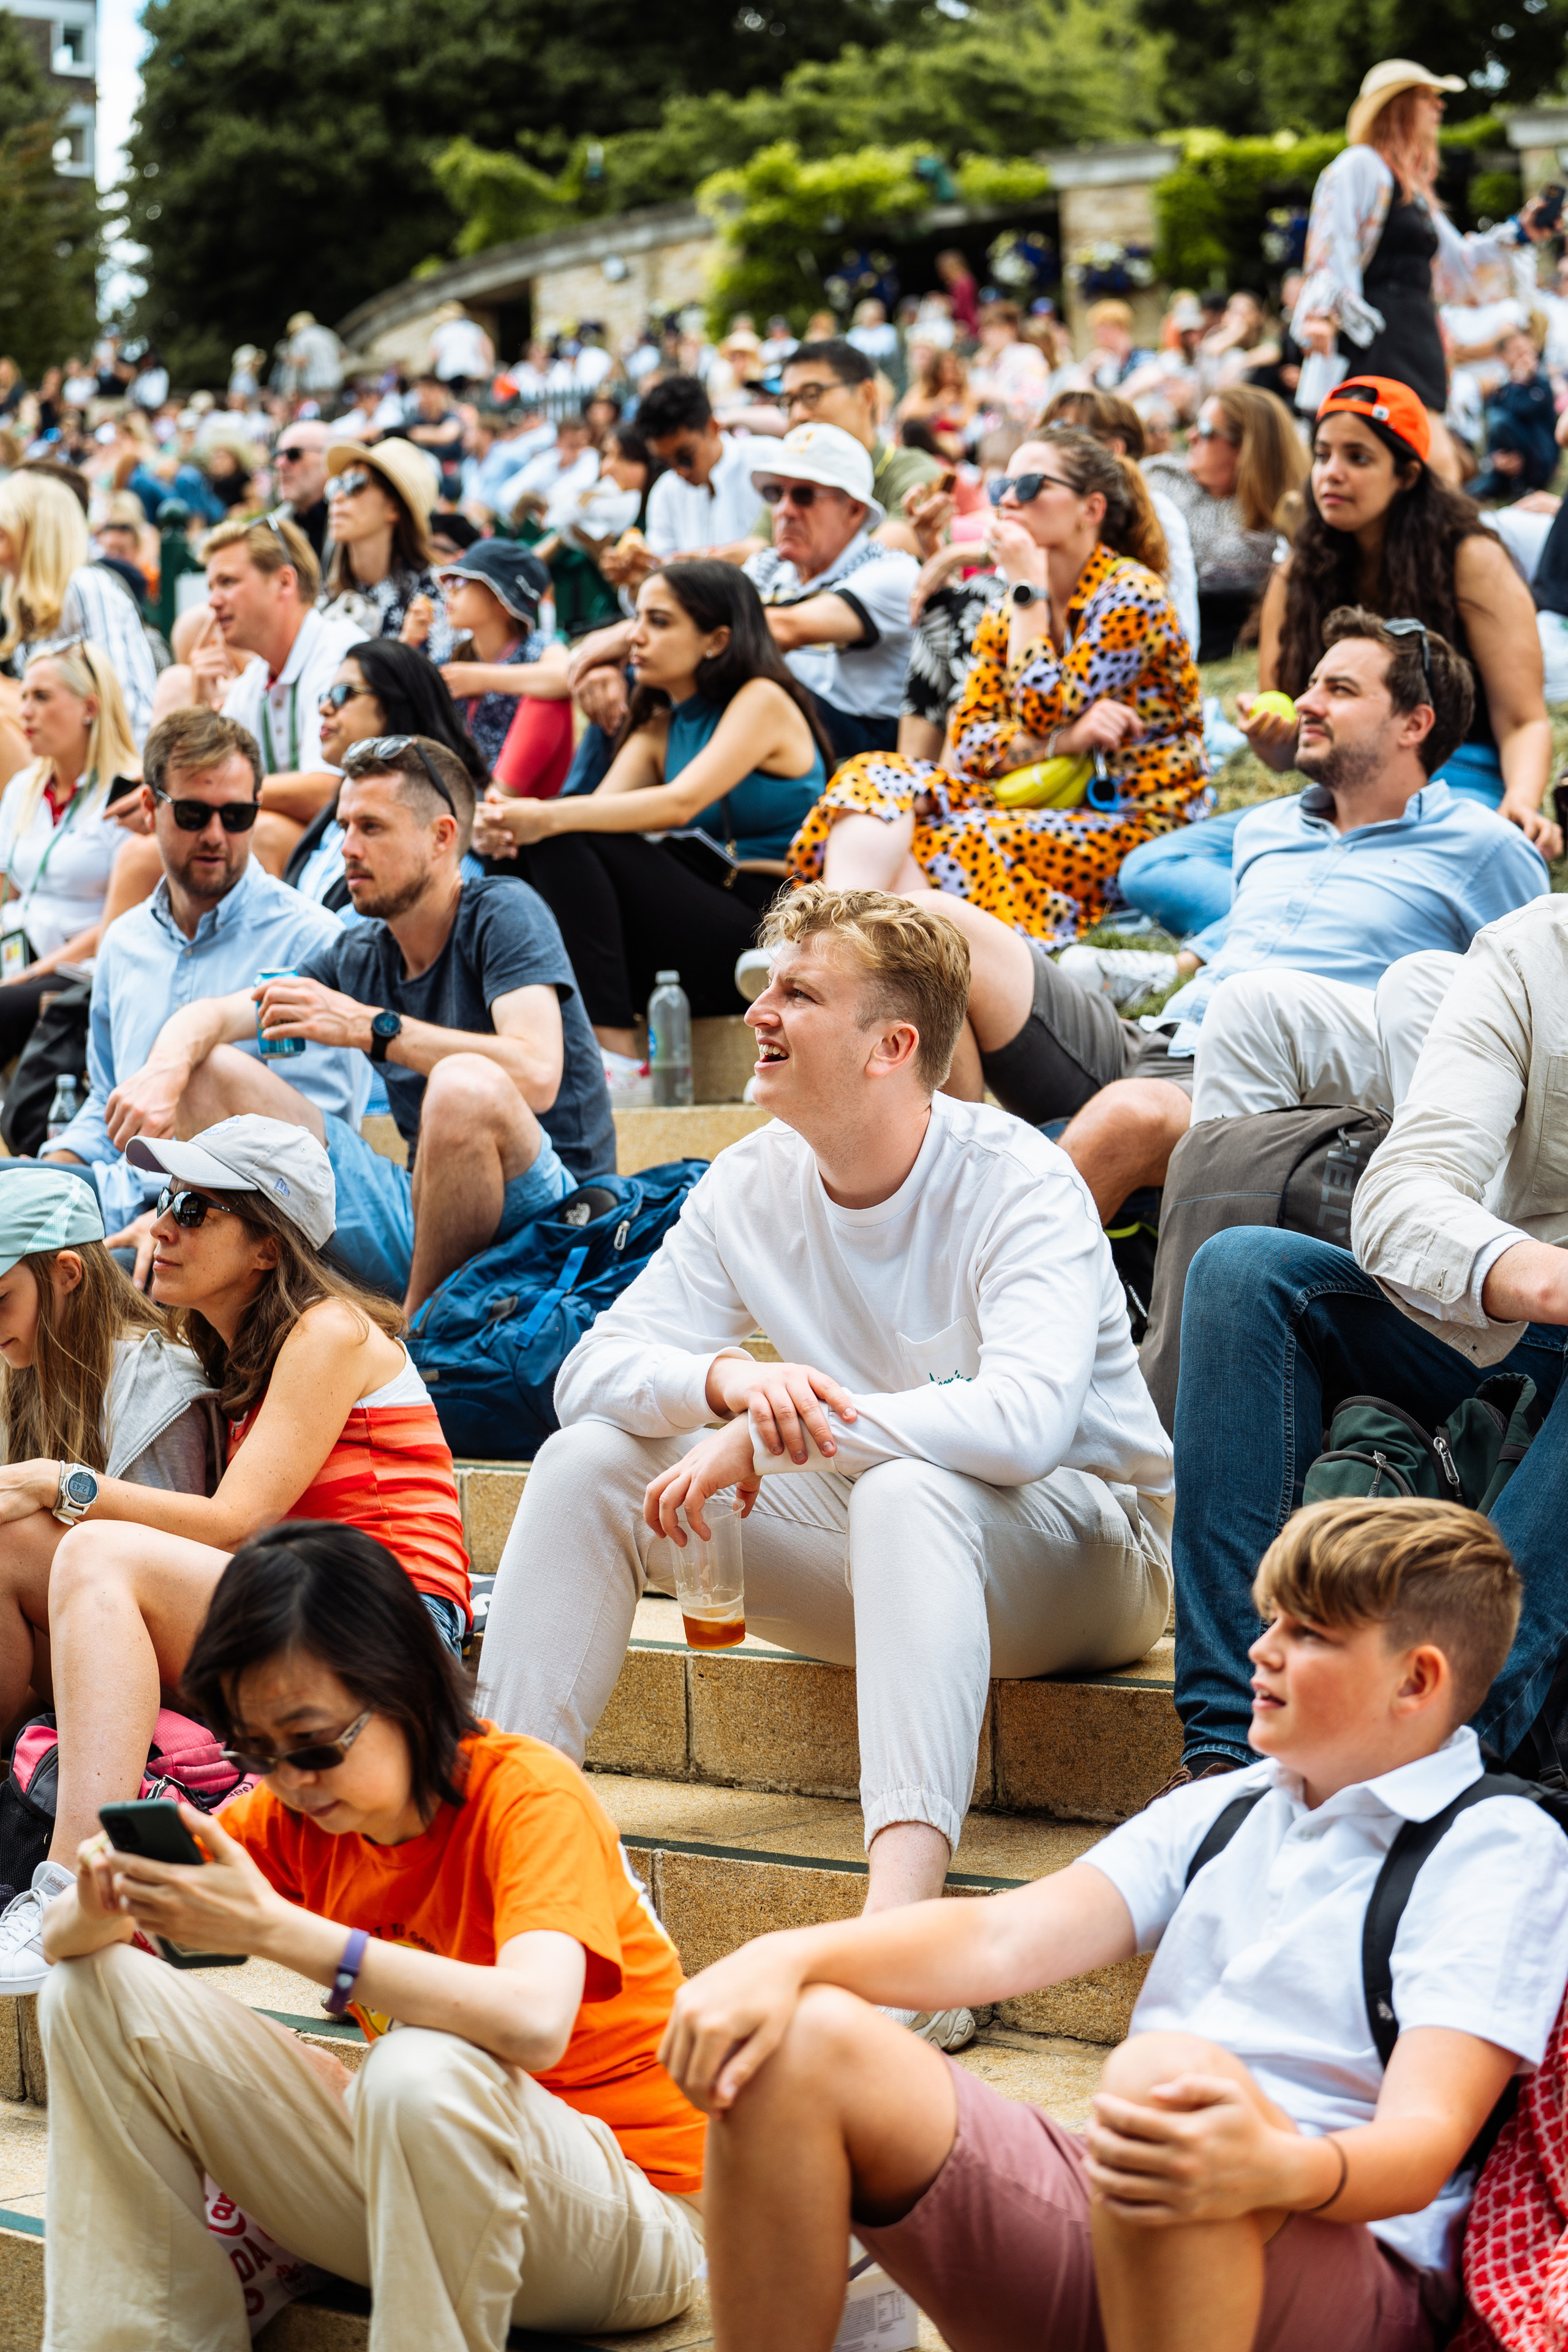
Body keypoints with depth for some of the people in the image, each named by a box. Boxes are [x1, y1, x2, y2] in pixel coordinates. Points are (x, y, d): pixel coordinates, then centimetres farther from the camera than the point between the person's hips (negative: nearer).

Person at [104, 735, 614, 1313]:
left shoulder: (506, 914, -8)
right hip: (418, 1213, 6)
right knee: (208, 1073, -1)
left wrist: (368, 1026, -24)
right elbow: (207, 1016, 3)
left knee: (466, 1083, -40)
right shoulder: (353, 956, 10)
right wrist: (166, 1070, -22)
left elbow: (536, 1074, -25)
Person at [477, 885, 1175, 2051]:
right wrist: (727, 1377, -29)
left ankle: (900, 1929, -50)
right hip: (878, 1552, 6)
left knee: (908, 1489, -39)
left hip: (1082, 1545, -6)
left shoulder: (1017, 1187, -20)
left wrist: (762, 1437, -33)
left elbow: (1026, 1418, -36)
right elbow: (593, 1369, -6)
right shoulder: (752, 1186, -2)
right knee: (590, 1457, -10)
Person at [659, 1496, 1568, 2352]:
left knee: (1161, 2069, -39)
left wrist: (1278, 2168, -39)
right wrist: (785, 1956, -10)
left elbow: (1425, 2139, -15)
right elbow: (1002, 1940, 8)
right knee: (800, 2040, -14)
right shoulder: (1221, 1811, 20)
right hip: (1103, 2219, 6)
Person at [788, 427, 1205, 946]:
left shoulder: (1132, 595, -9)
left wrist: (1028, 589, -12)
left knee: (953, 845, -31)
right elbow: (967, 740, 1)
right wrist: (1065, 738, -18)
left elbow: (1042, 715, -18)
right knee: (877, 779, -18)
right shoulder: (1009, 613, 12)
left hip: (1133, 821, -6)